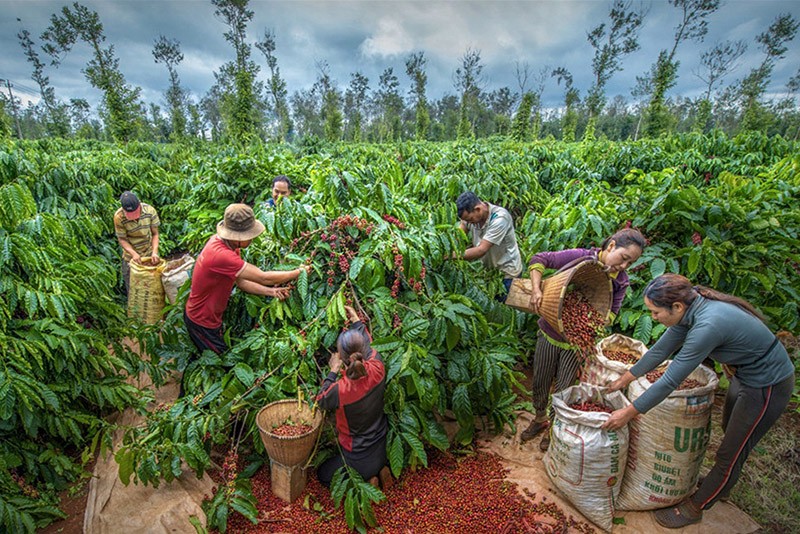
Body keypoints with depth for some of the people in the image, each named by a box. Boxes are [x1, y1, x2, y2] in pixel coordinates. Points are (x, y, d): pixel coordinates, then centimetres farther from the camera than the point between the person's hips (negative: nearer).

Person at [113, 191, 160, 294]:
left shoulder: (150, 210, -19)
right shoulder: (119, 217, -22)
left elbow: (155, 233, -11)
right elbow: (122, 239, -13)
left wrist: (155, 252, -24)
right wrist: (133, 253, -29)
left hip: (149, 254, 1)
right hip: (130, 256, -1)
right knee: (132, 287, 9)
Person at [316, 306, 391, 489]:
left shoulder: (340, 389, -36)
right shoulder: (377, 369, -24)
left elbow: (321, 400, -10)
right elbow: (369, 345, 0)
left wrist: (333, 371, -7)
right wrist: (356, 321, 10)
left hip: (359, 456, -5)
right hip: (381, 447, 6)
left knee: (323, 474, 21)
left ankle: (365, 481, 5)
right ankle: (379, 470, 14)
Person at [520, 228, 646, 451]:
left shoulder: (620, 282, -6)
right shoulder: (580, 257, -18)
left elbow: (611, 312, -7)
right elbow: (539, 259, -17)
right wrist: (536, 289, -31)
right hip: (549, 333, -1)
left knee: (563, 389, 11)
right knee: (540, 382, 16)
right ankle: (540, 419, 43)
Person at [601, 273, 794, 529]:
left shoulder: (708, 325, -37)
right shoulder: (690, 309, -11)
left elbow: (671, 380, -33)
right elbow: (660, 350, 0)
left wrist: (629, 412, -25)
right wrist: (624, 379, 7)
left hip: (767, 387, -8)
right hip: (746, 375, 9)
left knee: (730, 453, 7)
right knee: (731, 434, 27)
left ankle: (694, 508, 24)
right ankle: (722, 484, 51)